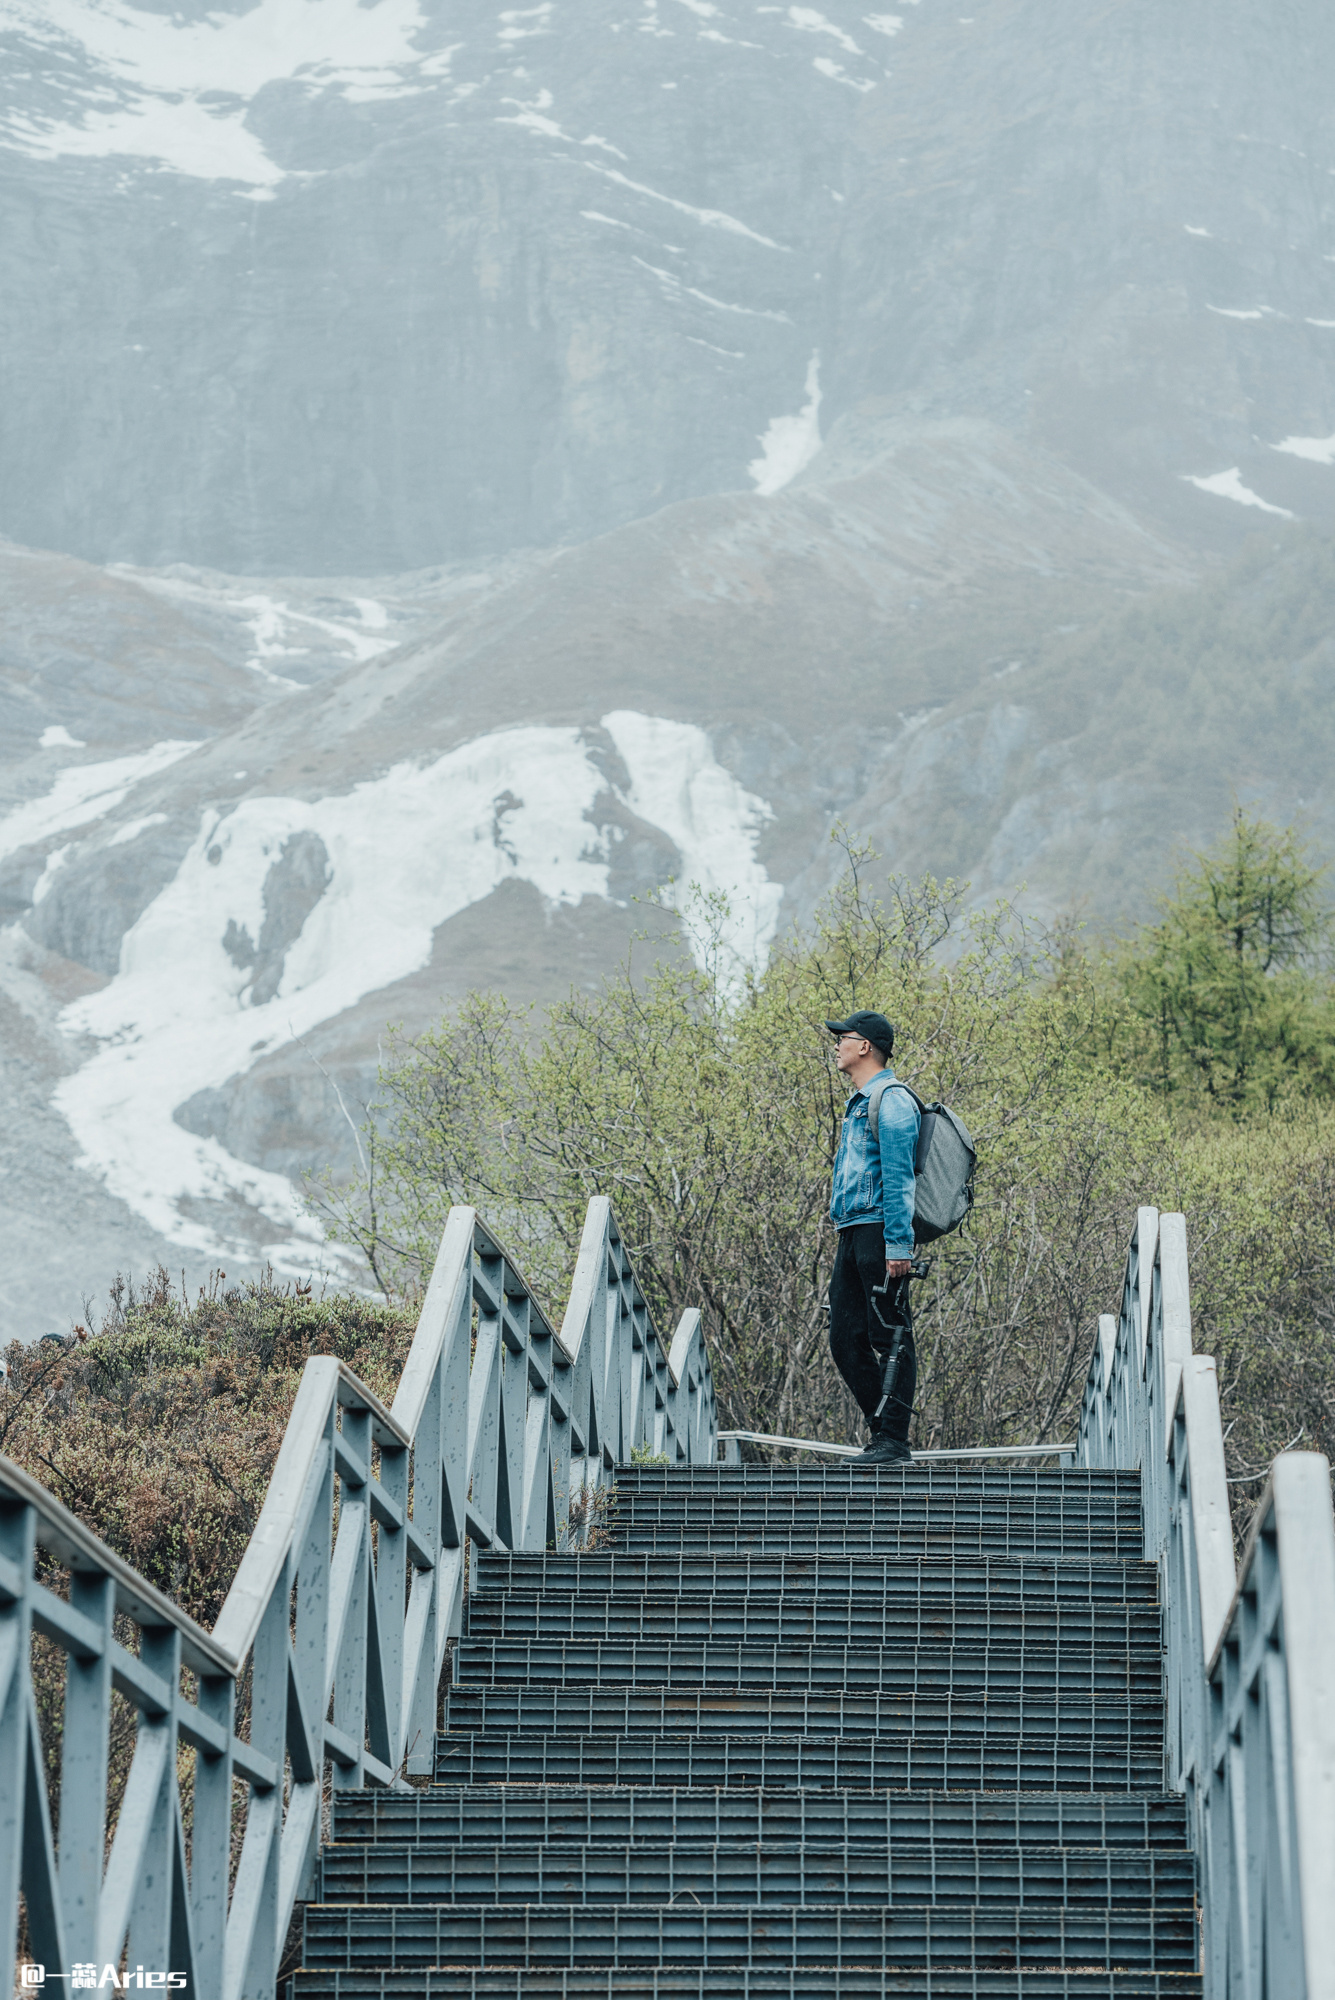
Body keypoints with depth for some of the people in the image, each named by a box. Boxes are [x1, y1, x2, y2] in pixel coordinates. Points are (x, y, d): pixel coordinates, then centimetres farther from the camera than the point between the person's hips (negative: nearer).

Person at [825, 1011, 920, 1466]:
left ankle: (894, 1438, -4)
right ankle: (881, 1429, 13)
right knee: (846, 1341, 7)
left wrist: (898, 1244, -21)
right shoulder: (858, 1104, 21)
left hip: (878, 1232, -10)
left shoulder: (891, 1102, -9)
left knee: (888, 1338, -6)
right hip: (851, 1235, 10)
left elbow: (899, 1178, -16)